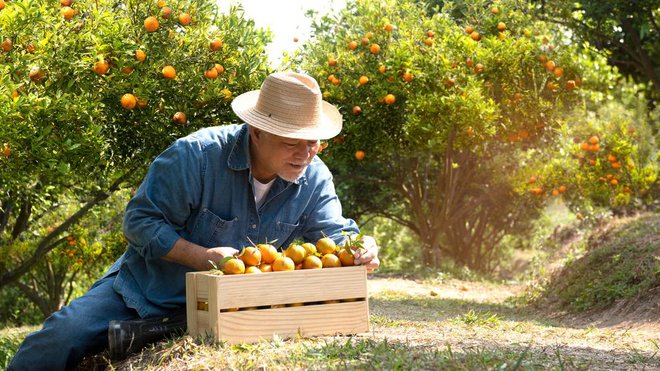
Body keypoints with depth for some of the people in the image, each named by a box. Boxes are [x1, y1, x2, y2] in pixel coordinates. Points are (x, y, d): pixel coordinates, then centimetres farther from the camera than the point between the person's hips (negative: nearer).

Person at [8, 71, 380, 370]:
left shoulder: (314, 178, -10)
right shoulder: (196, 155, -24)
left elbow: (335, 234, -8)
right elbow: (140, 220, -19)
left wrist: (361, 248, -34)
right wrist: (203, 256, -33)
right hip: (147, 290, -3)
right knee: (63, 335, -18)